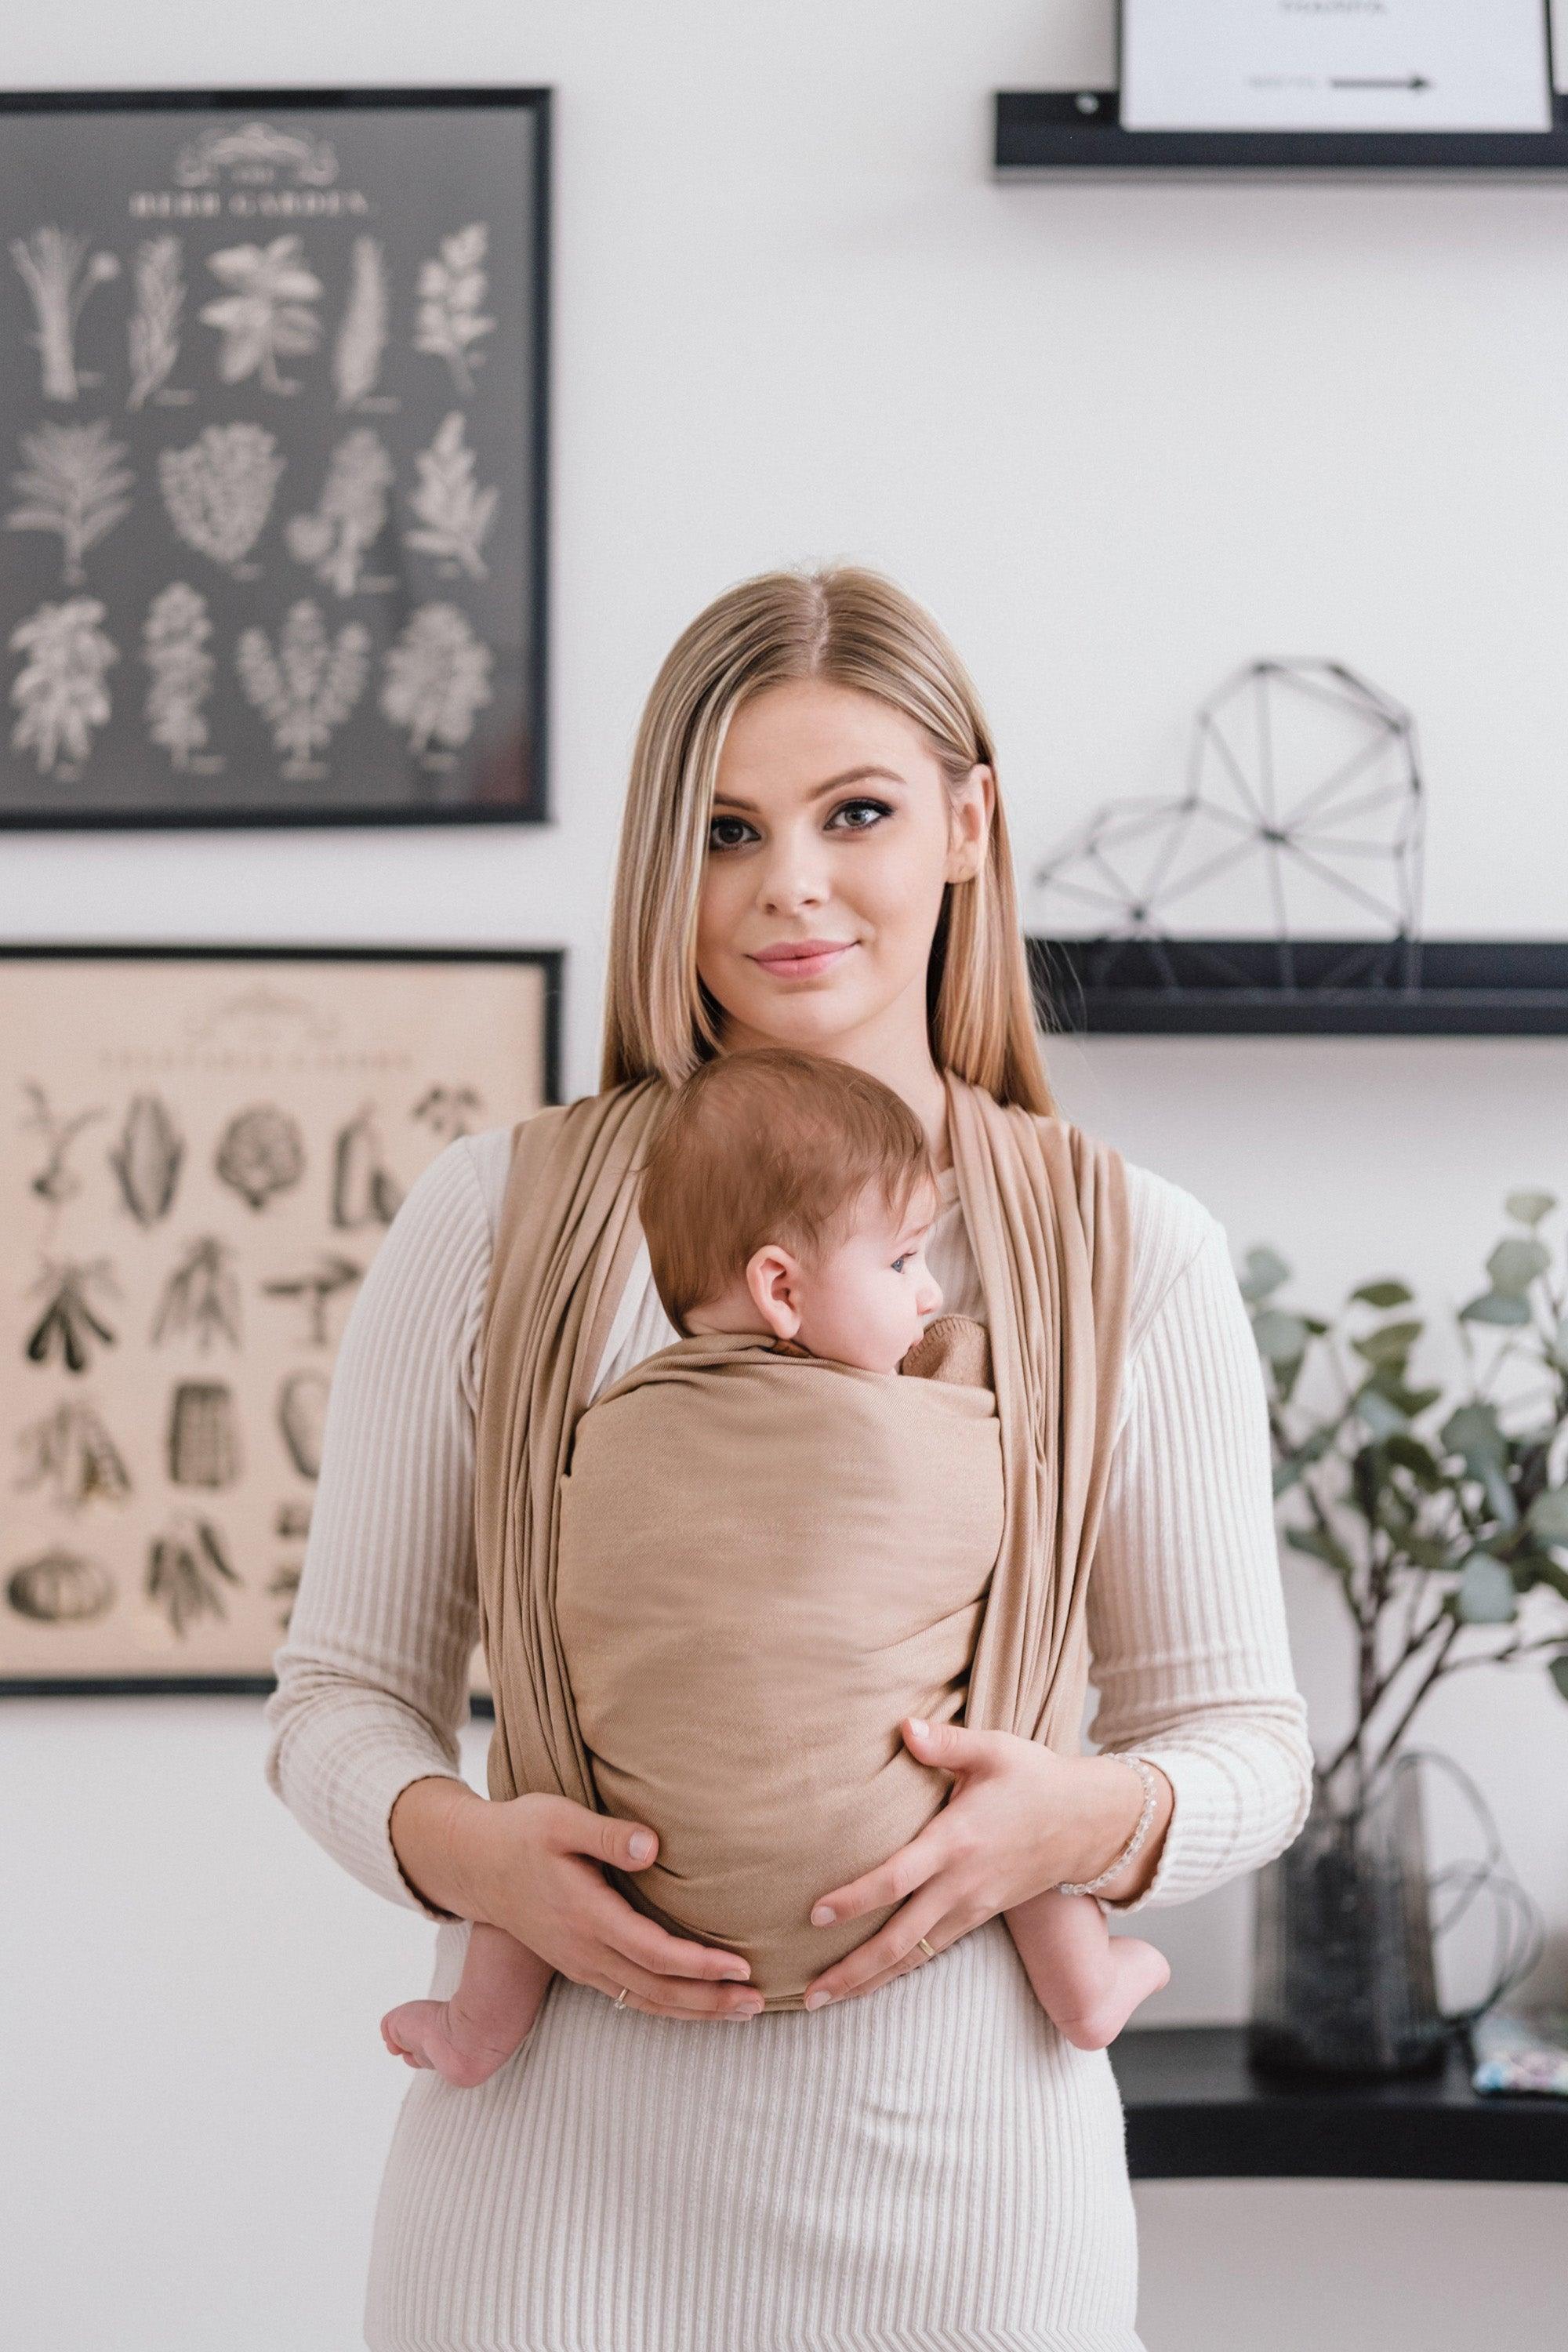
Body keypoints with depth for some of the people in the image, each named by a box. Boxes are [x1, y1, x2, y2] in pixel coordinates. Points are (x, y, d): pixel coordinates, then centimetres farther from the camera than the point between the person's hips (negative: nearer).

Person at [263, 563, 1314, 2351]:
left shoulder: (1130, 1251, 1)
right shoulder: (495, 1216, 0)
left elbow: (1238, 1728, 5)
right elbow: (345, 1691, 4)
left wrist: (1091, 1820, -16)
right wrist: (465, 1848, -16)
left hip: (962, 2171, 1)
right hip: (563, 2163, 0)